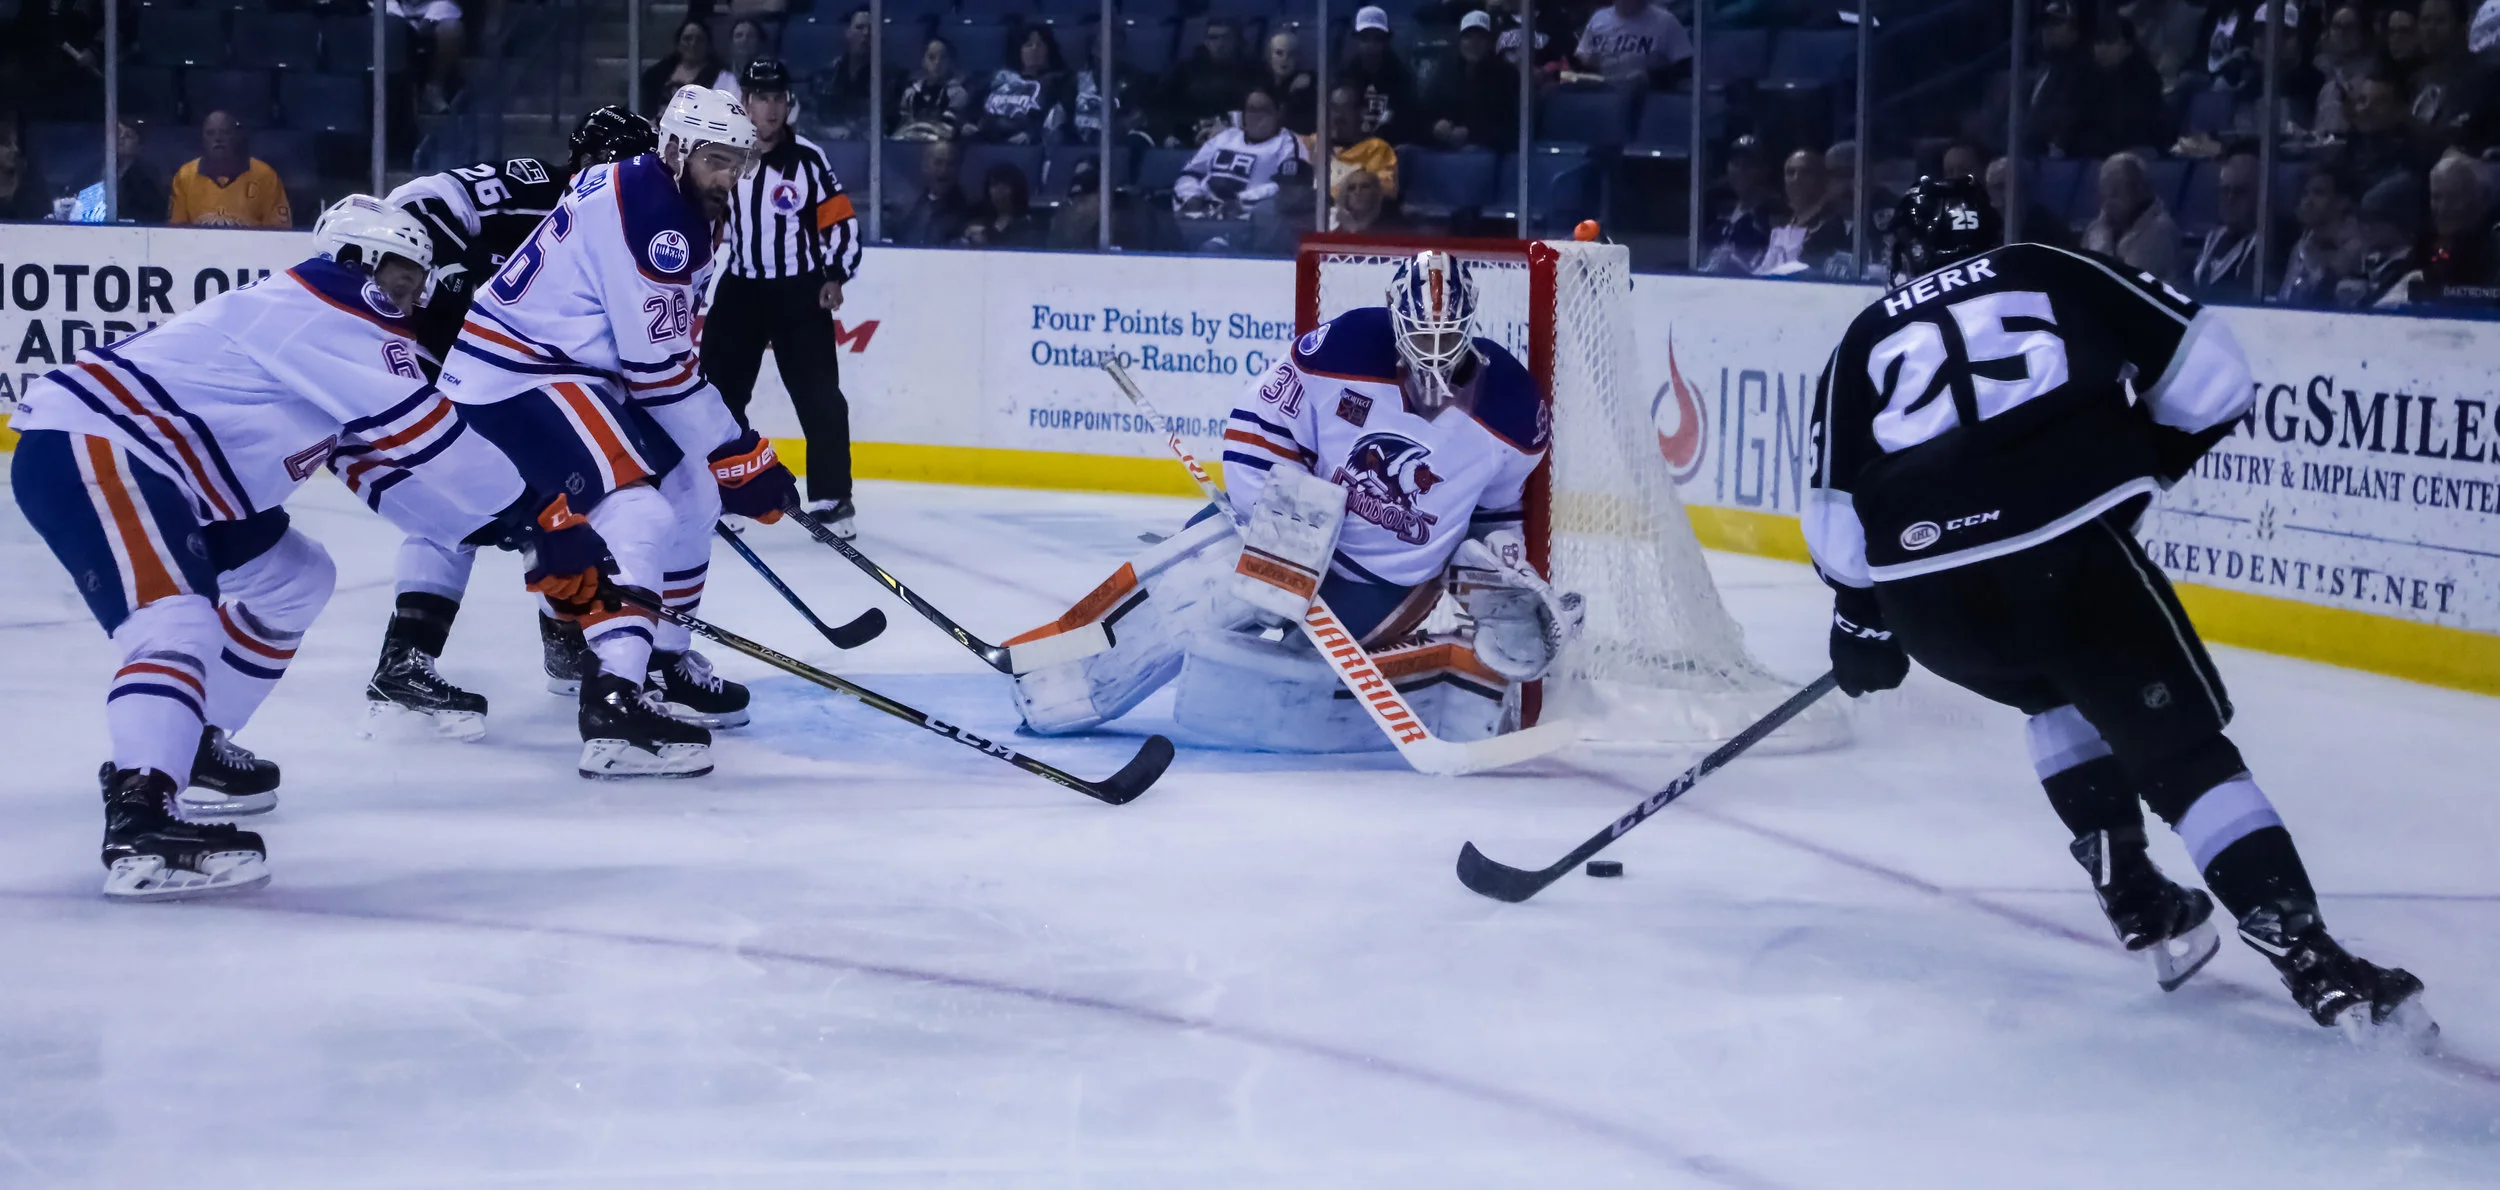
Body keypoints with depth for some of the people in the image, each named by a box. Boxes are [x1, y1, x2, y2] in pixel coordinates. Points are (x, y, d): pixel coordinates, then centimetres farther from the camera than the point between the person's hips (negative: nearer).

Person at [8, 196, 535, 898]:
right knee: (179, 620, -30)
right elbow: (423, 429, -14)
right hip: (84, 451, -11)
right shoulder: (337, 306, -10)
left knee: (294, 577, 21)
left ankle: (192, 748, 26)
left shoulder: (317, 324, 20)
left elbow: (380, 451, 26)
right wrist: (523, 511, -6)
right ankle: (140, 824, -44)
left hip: (148, 465, 11)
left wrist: (497, 514, 19)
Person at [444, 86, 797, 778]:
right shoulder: (647, 210, -20)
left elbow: (668, 343, 19)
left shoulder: (681, 209, 11)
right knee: (636, 512, -25)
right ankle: (616, 704, -35)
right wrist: (739, 458, -14)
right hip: (514, 375, -11)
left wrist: (723, 453, 15)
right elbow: (659, 366, -21)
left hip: (578, 364, 11)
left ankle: (663, 659, 29)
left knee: (691, 494, 16)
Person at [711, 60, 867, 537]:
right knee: (717, 395, 4)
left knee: (820, 399, -6)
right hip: (739, 289, 3)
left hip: (800, 293, -2)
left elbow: (841, 220, -2)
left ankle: (832, 499, 1)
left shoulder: (808, 158, -6)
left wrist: (835, 275, -11)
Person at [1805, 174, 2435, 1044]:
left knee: (2059, 691, 32)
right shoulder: (2055, 275, 19)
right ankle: (2310, 961, -13)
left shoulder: (1864, 342, 23)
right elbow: (2208, 374, 13)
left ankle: (2137, 903, 27)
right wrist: (2145, 463, 29)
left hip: (1929, 600, 3)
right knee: (2183, 744, 2)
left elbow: (1838, 513, 17)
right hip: (2070, 547, -3)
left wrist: (1861, 625, 30)